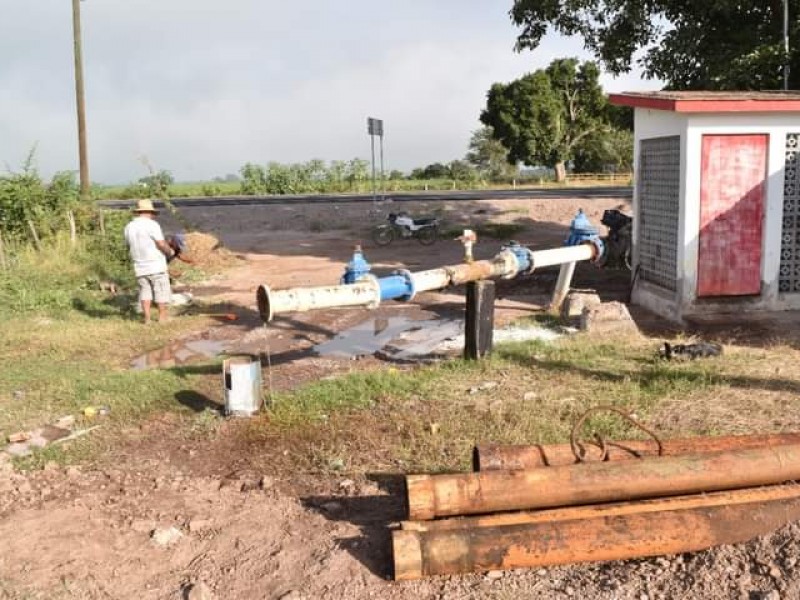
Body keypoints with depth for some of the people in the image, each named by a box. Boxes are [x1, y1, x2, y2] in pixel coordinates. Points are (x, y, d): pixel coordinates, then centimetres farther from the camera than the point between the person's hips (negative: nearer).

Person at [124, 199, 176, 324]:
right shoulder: (152, 224, -13)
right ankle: (162, 317, 11)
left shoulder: (129, 227, 6)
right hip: (156, 266, -5)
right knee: (162, 291, 7)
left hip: (139, 267, 5)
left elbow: (130, 246, 15)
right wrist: (170, 252, 1)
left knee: (145, 290, 14)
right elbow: (162, 244, -16)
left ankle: (147, 318, 8)